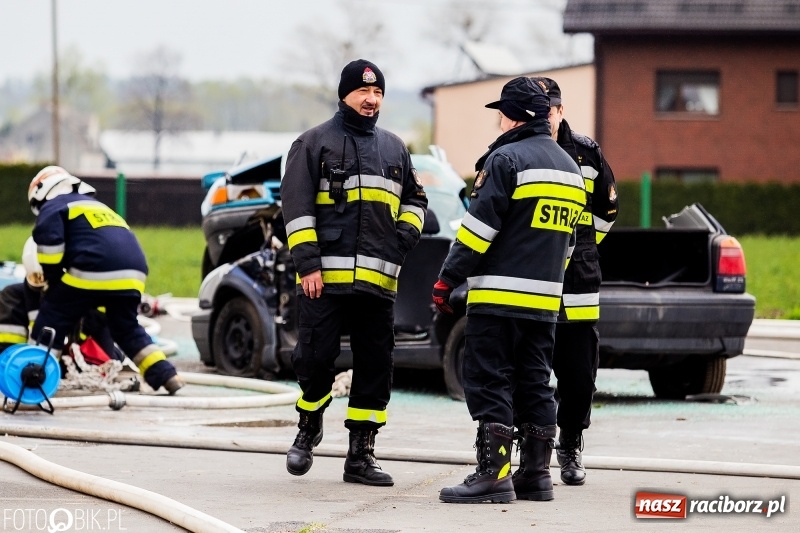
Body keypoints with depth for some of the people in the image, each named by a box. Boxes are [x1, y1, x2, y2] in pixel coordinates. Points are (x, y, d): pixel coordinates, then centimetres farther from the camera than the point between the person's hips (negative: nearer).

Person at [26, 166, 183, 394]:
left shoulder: (53, 208, 15)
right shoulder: (99, 207, 38)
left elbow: (49, 244, -4)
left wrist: (51, 280, 10)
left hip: (92, 273, -7)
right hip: (132, 275, 7)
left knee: (53, 318, 5)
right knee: (127, 328, 23)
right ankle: (165, 376, 16)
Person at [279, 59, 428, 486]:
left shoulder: (393, 148, 19)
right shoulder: (314, 143, 4)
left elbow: (414, 197, 30)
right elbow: (296, 206, -3)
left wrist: (409, 229, 7)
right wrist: (307, 263, -11)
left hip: (378, 279, 4)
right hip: (324, 277, -4)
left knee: (375, 367, 2)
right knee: (315, 358, -7)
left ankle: (361, 455, 8)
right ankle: (309, 428, 20)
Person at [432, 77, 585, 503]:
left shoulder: (507, 158, -10)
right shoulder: (569, 168, 17)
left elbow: (479, 227, -15)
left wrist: (447, 280, -10)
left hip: (499, 294, -8)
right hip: (544, 299, 8)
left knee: (489, 384, -6)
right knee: (534, 384, 12)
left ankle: (494, 474, -11)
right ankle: (535, 475, 12)